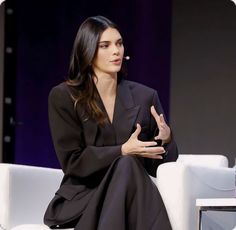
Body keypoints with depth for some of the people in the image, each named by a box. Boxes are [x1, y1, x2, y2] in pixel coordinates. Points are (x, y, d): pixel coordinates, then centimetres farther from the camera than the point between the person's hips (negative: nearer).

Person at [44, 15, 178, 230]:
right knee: (126, 165, -33)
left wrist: (166, 140, -14)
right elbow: (72, 162, -6)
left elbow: (160, 164, 9)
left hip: (132, 194, 2)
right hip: (80, 197, -2)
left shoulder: (146, 97, 10)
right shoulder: (63, 97, 1)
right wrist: (122, 151, -18)